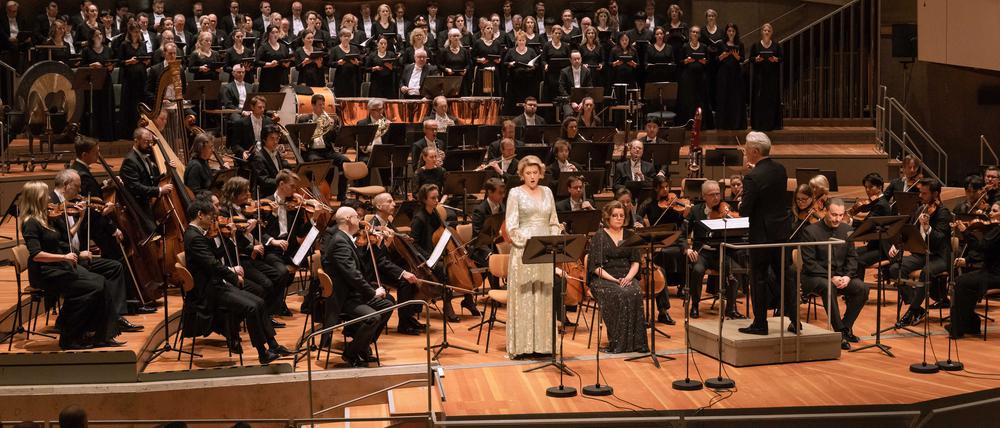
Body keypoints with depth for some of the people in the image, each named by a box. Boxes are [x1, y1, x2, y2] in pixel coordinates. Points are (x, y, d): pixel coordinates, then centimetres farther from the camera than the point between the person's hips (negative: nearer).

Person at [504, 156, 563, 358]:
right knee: (524, 298, -4)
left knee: (545, 298, 6)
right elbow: (512, 227, -7)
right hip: (523, 251, -5)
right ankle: (521, 345, -2)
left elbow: (554, 223, 15)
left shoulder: (547, 192, 13)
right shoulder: (515, 193, -1)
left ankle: (544, 343, 11)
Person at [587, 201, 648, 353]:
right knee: (619, 295, -34)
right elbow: (596, 267, -6)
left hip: (626, 277, 3)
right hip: (603, 279, -3)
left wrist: (629, 277, -11)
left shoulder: (629, 235, 14)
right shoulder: (599, 236, 1)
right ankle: (617, 342, -29)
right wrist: (613, 279, -19)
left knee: (636, 293, -30)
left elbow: (635, 262, 10)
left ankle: (635, 341, -28)